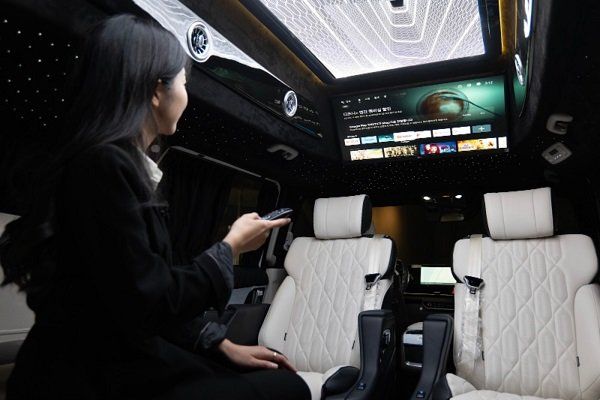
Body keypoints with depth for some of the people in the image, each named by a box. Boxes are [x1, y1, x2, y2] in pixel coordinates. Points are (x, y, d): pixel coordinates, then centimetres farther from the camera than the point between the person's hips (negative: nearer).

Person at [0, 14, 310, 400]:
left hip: (130, 356, 8)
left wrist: (220, 345, 7)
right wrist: (231, 246, -9)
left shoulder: (126, 163, 9)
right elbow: (147, 304, -23)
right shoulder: (104, 165, -20)